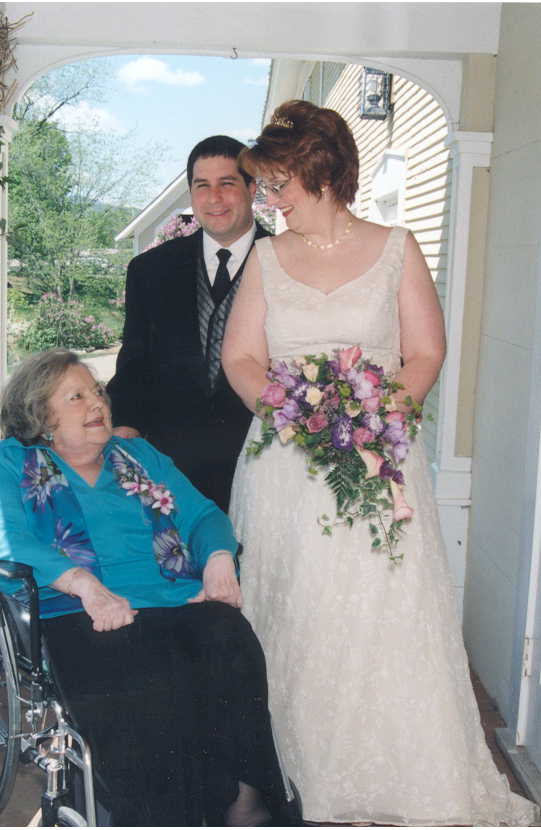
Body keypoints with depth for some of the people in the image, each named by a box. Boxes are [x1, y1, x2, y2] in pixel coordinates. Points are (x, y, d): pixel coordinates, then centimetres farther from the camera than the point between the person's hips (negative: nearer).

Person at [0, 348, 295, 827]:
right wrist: (87, 585, -20)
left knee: (231, 644, -29)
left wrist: (219, 558, -3)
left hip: (178, 603, 4)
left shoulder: (140, 456, 27)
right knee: (146, 678, -35)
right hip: (83, 617, -3)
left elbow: (203, 514, 21)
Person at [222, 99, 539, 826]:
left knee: (383, 617, -2)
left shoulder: (396, 248, 5)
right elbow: (241, 357, 6)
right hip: (285, 464, 2)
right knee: (292, 624, 5)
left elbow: (425, 355, 2)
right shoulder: (267, 257, 11)